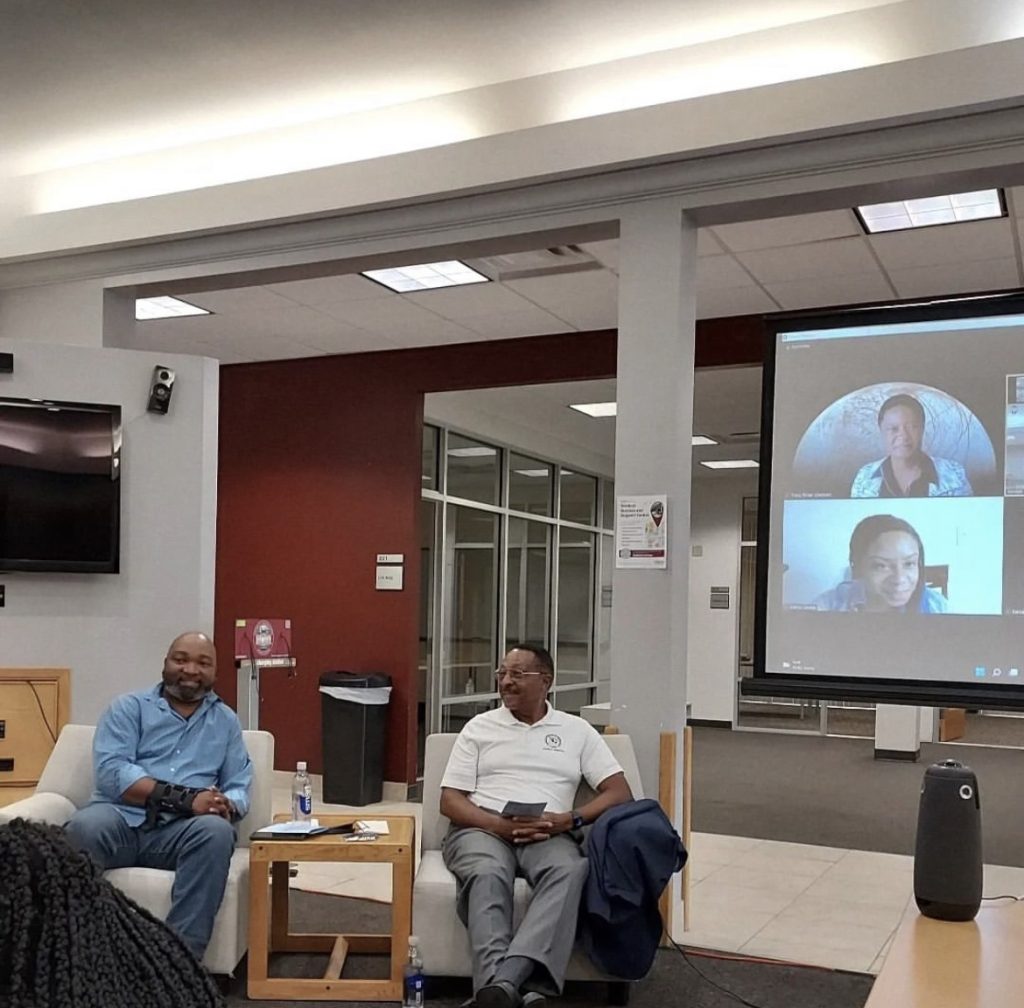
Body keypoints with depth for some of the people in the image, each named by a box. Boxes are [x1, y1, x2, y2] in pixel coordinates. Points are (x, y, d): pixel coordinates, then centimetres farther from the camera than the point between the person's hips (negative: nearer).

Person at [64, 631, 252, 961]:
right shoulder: (129, 707, 11)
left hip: (180, 831, 2)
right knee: (84, 827, -35)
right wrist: (183, 798, -18)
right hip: (122, 819, -1)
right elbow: (110, 772, -6)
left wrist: (226, 805, -14)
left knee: (216, 830, -33)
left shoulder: (226, 720, 20)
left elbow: (239, 787, 14)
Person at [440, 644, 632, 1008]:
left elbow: (619, 793, 7)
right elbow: (450, 800, 8)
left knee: (569, 871, -36)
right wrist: (499, 824, -12)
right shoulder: (480, 727, 14)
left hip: (549, 833, 0)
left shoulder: (577, 730, 15)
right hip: (483, 827, 0)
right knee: (486, 875, -36)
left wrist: (567, 820, -11)